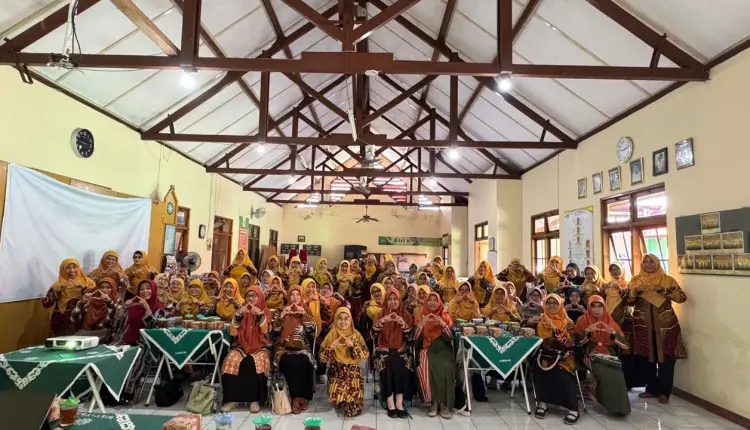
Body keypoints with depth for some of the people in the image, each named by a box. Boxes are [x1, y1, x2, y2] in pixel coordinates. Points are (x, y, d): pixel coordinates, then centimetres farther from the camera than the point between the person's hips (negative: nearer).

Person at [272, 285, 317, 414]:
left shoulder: (306, 311, 12)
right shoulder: (281, 310, 10)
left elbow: (312, 329, -3)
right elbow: (275, 329, -2)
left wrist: (304, 314, -13)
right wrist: (283, 314, -15)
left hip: (302, 348, 1)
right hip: (285, 348, -1)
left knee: (303, 362, -31)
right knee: (291, 362, -32)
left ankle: (300, 396, -18)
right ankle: (297, 397, -23)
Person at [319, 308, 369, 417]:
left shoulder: (356, 334, 1)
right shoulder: (331, 334, 0)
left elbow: (365, 355, -7)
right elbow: (322, 358, -3)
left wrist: (354, 346, -23)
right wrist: (330, 348, -22)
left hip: (353, 371, 0)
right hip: (336, 371, 0)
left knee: (353, 394, -25)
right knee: (337, 394, -24)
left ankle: (351, 405, 12)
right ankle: (340, 401, 13)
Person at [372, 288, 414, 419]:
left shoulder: (406, 315, 6)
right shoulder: (381, 314, 6)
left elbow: (410, 335, -4)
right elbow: (374, 333, -6)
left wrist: (402, 323, -22)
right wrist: (382, 321, -23)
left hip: (401, 349, 0)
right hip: (384, 349, 0)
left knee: (402, 364, -29)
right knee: (387, 363, -29)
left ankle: (399, 402, -25)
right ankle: (390, 403, -26)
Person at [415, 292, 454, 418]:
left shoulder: (446, 317, 9)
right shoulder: (422, 317, 10)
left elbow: (450, 338, -1)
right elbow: (416, 338, -1)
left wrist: (442, 324, -16)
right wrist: (422, 323, -15)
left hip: (443, 349, 0)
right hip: (427, 349, 0)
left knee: (445, 368, -32)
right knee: (426, 368, -32)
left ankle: (445, 404, -18)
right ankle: (433, 402, -17)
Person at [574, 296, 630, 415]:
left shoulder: (610, 321, 9)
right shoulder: (582, 320, 4)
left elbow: (625, 344, 2)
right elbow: (578, 342, -2)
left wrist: (614, 334, -17)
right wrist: (587, 332, -19)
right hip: (591, 355, -2)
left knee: (616, 374, -30)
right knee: (604, 373, -33)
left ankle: (619, 405, -10)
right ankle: (613, 405, -15)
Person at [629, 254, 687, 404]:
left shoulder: (667, 279, 1)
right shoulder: (636, 280, 6)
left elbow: (682, 297, -7)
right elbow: (628, 301, 6)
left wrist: (663, 290, -20)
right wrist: (636, 291, -13)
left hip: (665, 325, -2)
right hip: (644, 325, 2)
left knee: (666, 359, -1)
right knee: (648, 358, 9)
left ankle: (664, 392, 10)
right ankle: (651, 389, 21)